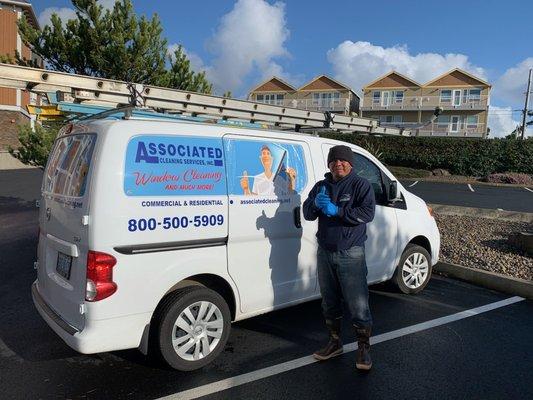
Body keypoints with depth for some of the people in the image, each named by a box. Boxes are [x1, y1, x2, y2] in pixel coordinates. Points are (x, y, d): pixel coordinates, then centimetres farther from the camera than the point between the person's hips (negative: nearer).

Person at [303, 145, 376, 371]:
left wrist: (336, 210, -25)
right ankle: (335, 342, 32)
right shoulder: (321, 186, 11)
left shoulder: (361, 185, -4)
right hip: (325, 253, 6)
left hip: (351, 254, -5)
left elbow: (367, 213, -18)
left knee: (357, 304, -2)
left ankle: (363, 348, 14)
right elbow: (307, 213, 4)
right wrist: (316, 203, -18)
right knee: (329, 302, 16)